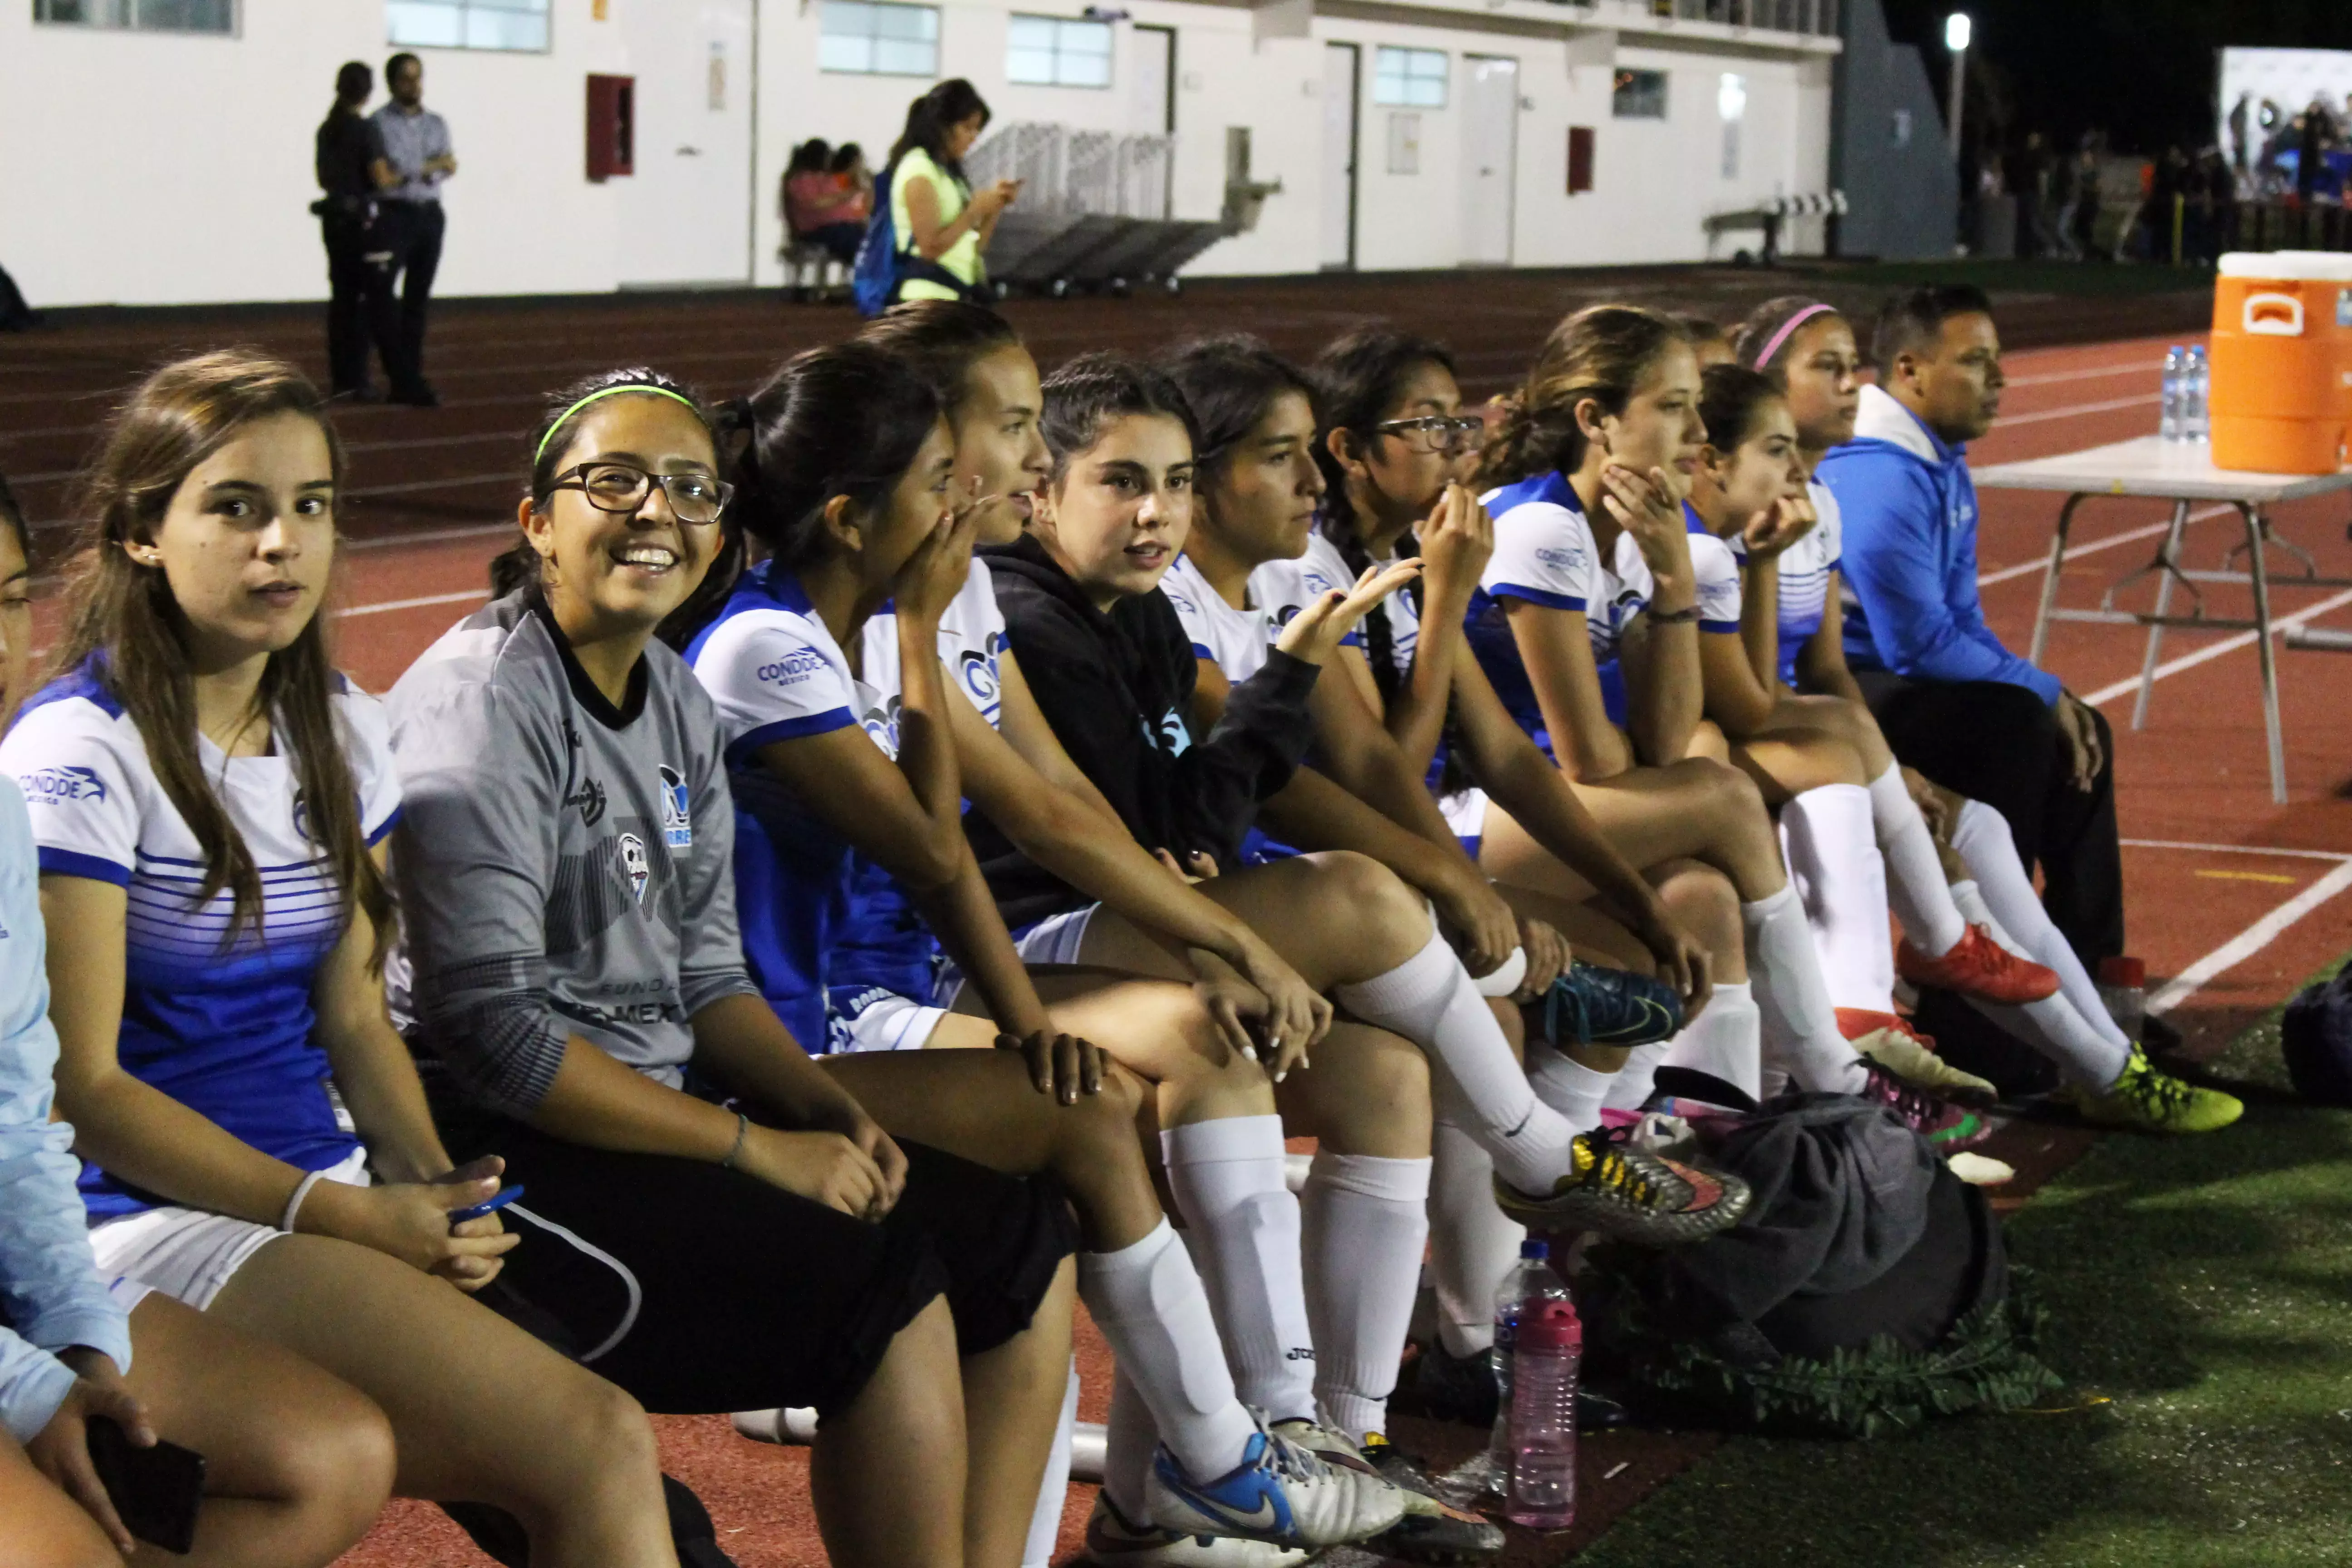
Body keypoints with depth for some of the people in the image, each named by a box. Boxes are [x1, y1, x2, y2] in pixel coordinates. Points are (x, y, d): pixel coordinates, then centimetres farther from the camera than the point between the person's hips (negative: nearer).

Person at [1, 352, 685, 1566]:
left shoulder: (340, 732, 12)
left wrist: (432, 1188, -5)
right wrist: (341, 1216, -18)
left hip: (328, 1201, 7)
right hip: (147, 1222, -7)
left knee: (604, 1448, -14)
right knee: (597, 1448, -23)